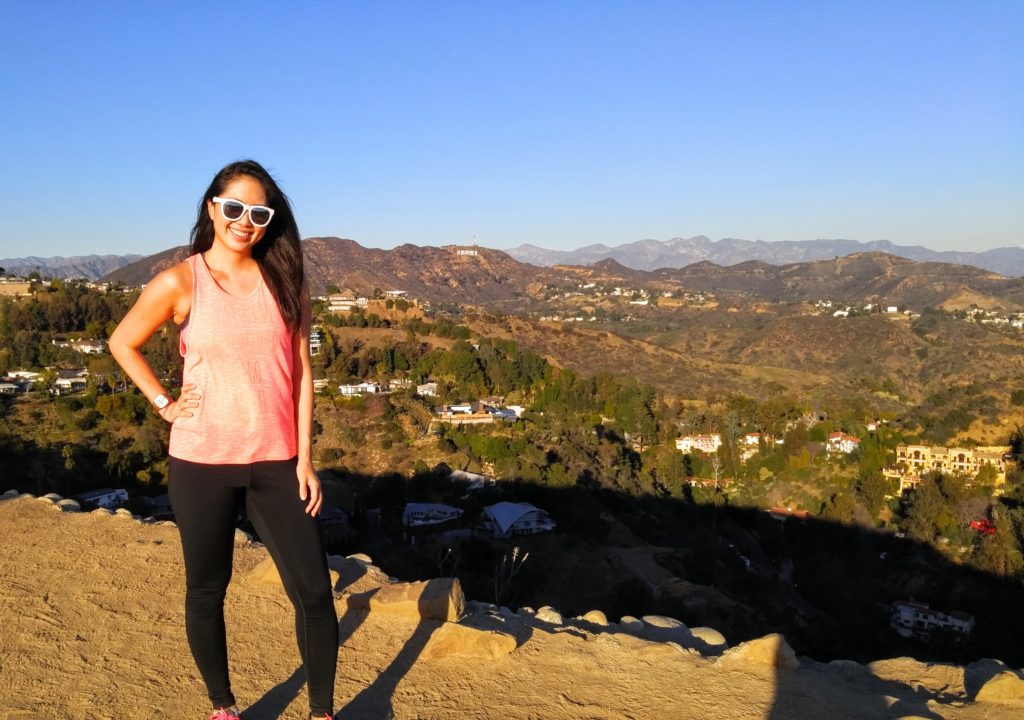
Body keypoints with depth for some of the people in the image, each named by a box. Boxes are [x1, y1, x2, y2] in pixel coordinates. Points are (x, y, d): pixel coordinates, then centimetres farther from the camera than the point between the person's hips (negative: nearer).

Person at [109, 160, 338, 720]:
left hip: (275, 462, 1)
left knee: (314, 591, 1)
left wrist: (305, 459, -2)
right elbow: (122, 343, 8)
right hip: (201, 462, -1)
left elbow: (300, 372, 1)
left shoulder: (285, 281, 0)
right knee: (206, 590, 12)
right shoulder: (179, 283, -6)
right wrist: (164, 403, -2)